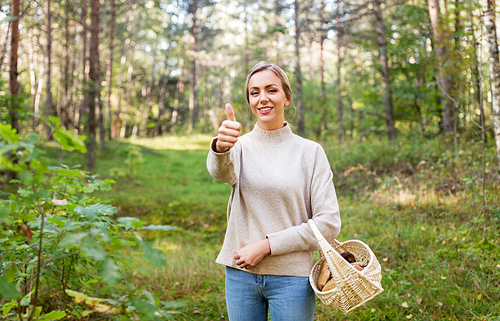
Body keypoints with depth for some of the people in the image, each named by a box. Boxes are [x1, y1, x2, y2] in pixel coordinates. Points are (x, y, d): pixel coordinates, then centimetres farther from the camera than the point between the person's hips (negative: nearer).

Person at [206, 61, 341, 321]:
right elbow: (222, 172, -22)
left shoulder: (310, 152, -2)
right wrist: (221, 148, -45)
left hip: (292, 277, -1)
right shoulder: (240, 146, 2)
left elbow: (328, 223, -7)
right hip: (240, 273, 2)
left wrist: (267, 245, -14)